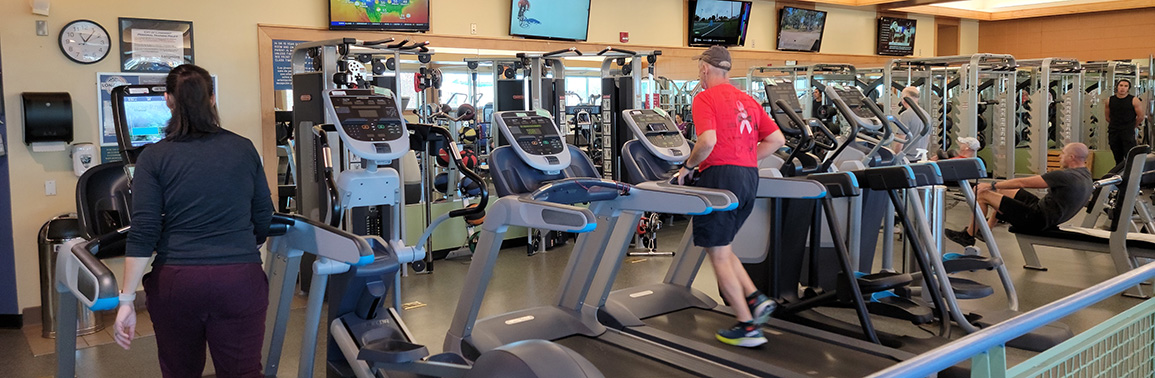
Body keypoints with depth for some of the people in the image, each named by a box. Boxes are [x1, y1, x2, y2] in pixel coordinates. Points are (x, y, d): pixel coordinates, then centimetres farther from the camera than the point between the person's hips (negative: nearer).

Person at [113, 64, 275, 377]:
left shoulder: (154, 157, -1)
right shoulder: (243, 149, 4)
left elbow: (143, 235, -6)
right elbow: (263, 221, 10)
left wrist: (126, 300, -2)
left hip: (177, 282, 0)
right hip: (240, 280, 1)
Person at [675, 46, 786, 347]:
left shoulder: (705, 98, -6)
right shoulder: (747, 100, 17)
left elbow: (708, 141, -21)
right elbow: (777, 139, 14)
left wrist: (688, 166, -6)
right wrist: (745, 160, 16)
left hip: (720, 175, -8)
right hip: (749, 176, 8)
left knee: (718, 253, 1)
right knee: (721, 248, 21)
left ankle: (748, 327, 2)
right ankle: (755, 299, 7)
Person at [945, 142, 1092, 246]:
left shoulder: (1064, 176, -24)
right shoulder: (1085, 176, 6)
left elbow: (1023, 182, -20)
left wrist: (991, 185, -11)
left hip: (1037, 219, -10)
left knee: (982, 194, -8)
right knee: (1002, 191, 24)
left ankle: (969, 236, 6)